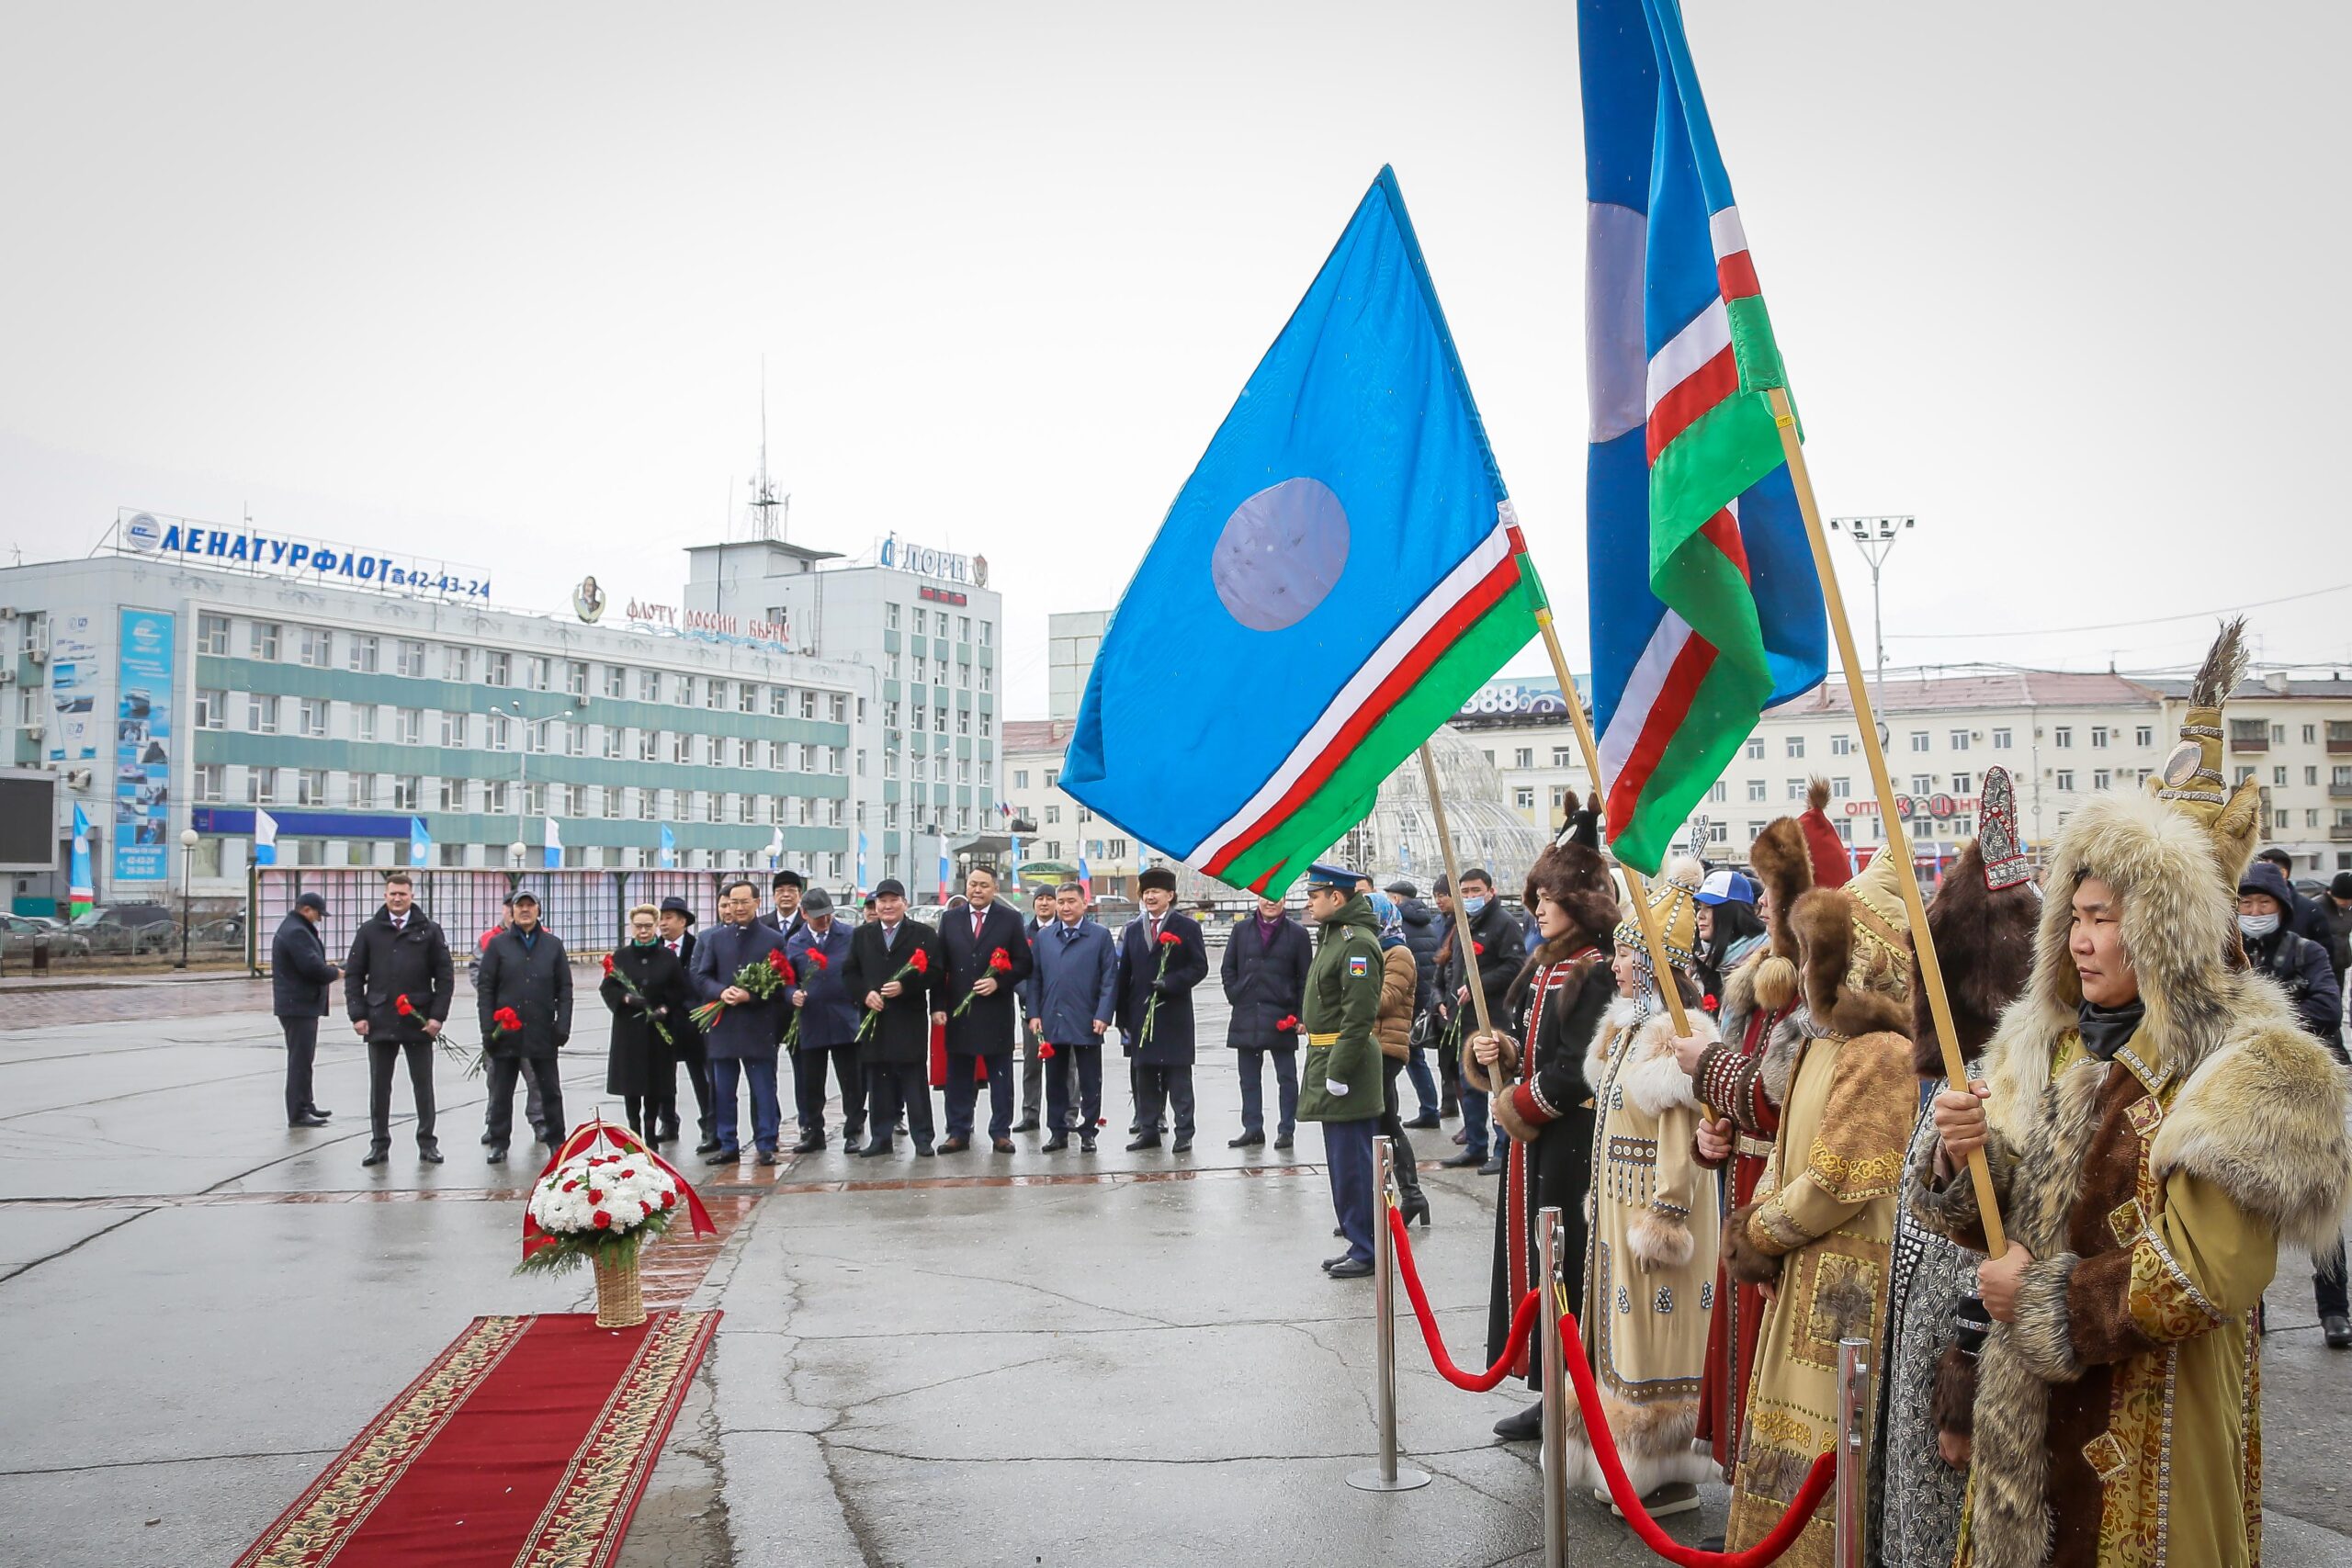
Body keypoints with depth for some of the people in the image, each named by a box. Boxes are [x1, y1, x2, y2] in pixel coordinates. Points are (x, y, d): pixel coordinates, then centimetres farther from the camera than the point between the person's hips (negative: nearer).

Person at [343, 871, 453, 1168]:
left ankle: (427, 1143, 14)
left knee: (423, 1085, 6)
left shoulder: (429, 931, 2)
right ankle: (379, 1144, 17)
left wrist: (437, 1016, -6)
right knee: (379, 1087, 8)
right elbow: (353, 974, 7)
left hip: (418, 1023, -1)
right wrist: (358, 1015, -2)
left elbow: (445, 976, 2)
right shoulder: (370, 931, 5)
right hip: (380, 1023, 1)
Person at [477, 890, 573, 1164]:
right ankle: (498, 1143, 16)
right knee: (501, 1092, 7)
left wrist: (563, 1026, -2)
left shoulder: (553, 945, 7)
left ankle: (556, 1139, 16)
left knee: (550, 1090, 7)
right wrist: (488, 1028, -5)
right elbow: (485, 987, 2)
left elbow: (565, 989, 7)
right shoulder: (497, 944, 3)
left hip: (543, 1034, 1)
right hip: (506, 1033, 0)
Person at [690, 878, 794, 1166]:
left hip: (759, 1026, -3)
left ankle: (766, 1145, 7)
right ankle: (727, 1145, 17)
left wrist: (750, 996, -14)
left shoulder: (773, 940, 2)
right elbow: (700, 977, 9)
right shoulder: (716, 938, 10)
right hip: (722, 1025, 3)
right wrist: (721, 992, -11)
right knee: (723, 1091, 8)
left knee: (764, 1090, 0)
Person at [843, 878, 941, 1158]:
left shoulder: (924, 934, 2)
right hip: (873, 1018, 3)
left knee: (915, 1080, -1)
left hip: (910, 1020, -3)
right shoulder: (860, 935, 13)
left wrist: (905, 986, -16)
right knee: (877, 1081, 6)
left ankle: (922, 1137, 4)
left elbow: (935, 972, -4)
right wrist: (865, 994, -7)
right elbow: (849, 973, 11)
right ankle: (880, 1137, 13)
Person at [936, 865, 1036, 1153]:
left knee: (1000, 1076, 4)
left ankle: (1001, 1133, 11)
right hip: (958, 1010, 2)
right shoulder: (950, 920, 9)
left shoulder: (1010, 919, 3)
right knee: (958, 1076, 6)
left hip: (996, 1011, -2)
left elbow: (1024, 963, 1)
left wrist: (998, 982, -15)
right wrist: (939, 1007, -2)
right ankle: (958, 1133, 13)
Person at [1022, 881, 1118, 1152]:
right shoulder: (1043, 937, 9)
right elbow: (1034, 977, 9)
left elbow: (1110, 978, -3)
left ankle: (1087, 1132, 13)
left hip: (1087, 1023, -3)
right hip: (1051, 1022, 3)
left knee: (1089, 1082, 4)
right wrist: (1033, 1014, 1)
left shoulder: (1100, 936, 0)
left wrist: (1104, 1015, -11)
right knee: (1055, 1081, 9)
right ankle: (1058, 1132, 17)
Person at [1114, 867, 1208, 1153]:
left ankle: (1184, 1133, 5)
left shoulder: (1187, 927, 1)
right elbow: (1124, 973, 11)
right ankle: (1148, 1130, 16)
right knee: (1145, 1074, 8)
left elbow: (1199, 967, -4)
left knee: (1178, 1075, 0)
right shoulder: (1133, 929, 13)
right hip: (1140, 1013, 4)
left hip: (1174, 1014, -4)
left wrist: (1171, 982, -18)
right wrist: (1122, 1016, 6)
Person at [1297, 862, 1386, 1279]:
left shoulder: (1357, 943, -17)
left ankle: (1367, 1251, 3)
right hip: (1330, 1060, 11)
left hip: (1346, 1062, -11)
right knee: (1343, 1162, 16)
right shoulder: (1335, 935, 16)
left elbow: (1359, 1015, -22)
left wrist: (1338, 1072, -22)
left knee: (1352, 1163, -5)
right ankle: (1359, 1244, 24)